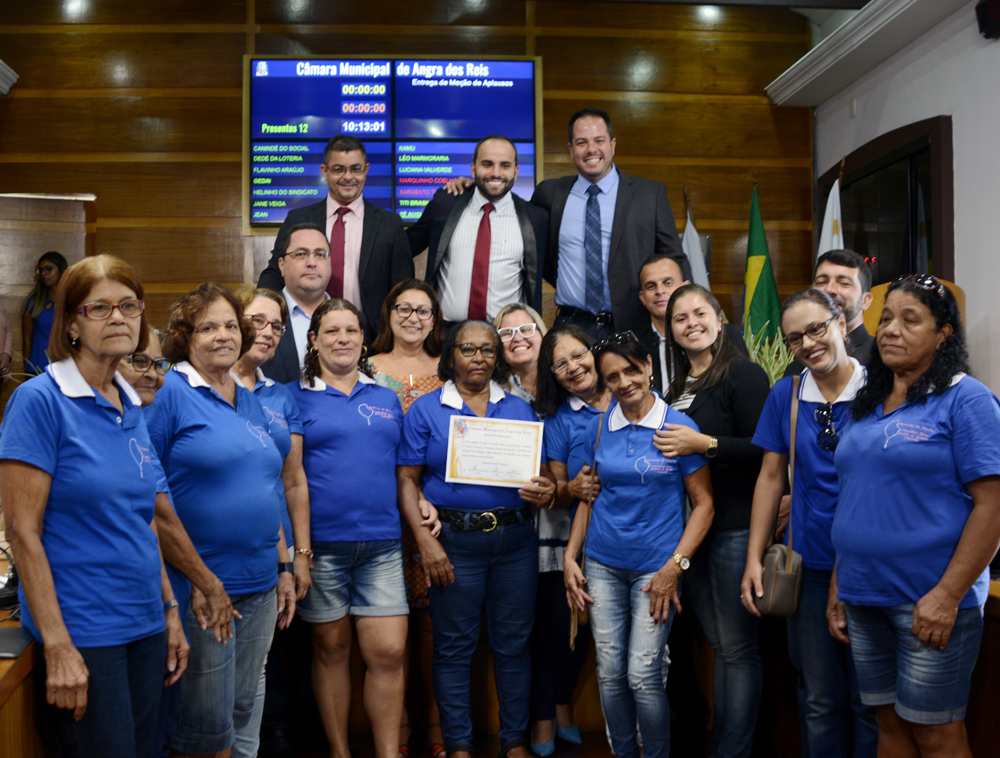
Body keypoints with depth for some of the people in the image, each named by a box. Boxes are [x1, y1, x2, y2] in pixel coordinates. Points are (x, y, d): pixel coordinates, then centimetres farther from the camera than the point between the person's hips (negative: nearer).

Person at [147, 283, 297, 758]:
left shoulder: (250, 402, 13)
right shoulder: (169, 393, -9)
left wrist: (284, 567, 15)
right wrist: (193, 578, -15)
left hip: (260, 587, 7)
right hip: (202, 591, -6)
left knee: (244, 713, 16)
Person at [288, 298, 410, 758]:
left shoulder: (386, 399, 14)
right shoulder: (295, 397, 3)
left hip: (381, 543, 2)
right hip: (321, 542, -2)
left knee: (388, 653, -2)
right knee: (331, 650, 9)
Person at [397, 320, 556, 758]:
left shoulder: (519, 409, 11)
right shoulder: (425, 410, 3)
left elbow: (541, 472, 12)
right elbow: (407, 480, -1)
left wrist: (544, 491, -13)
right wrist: (425, 540, -11)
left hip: (515, 540, 2)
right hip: (455, 541, -2)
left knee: (513, 643, 8)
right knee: (454, 645, 5)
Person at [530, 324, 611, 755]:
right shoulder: (558, 419, -3)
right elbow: (554, 489, -2)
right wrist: (572, 489, -24)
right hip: (567, 537, -2)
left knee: (582, 625, 12)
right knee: (553, 624, 1)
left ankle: (562, 706, 32)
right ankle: (543, 719, 18)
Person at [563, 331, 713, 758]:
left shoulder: (679, 427, -7)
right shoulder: (599, 428, 4)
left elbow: (703, 503, -5)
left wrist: (675, 566, -12)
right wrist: (570, 556, 5)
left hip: (656, 566, -3)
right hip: (603, 563, 4)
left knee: (643, 676, -5)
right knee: (610, 672, 7)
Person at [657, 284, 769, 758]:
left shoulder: (743, 374, -7)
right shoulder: (677, 386, 15)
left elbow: (764, 450, -15)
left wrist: (705, 444, -20)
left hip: (734, 527, -7)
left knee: (738, 647, 1)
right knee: (718, 644, 16)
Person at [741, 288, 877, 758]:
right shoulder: (785, 395, 5)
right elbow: (771, 478, 8)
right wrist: (754, 558, 5)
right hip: (810, 565, 3)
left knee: (869, 701, 7)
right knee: (819, 702, 12)